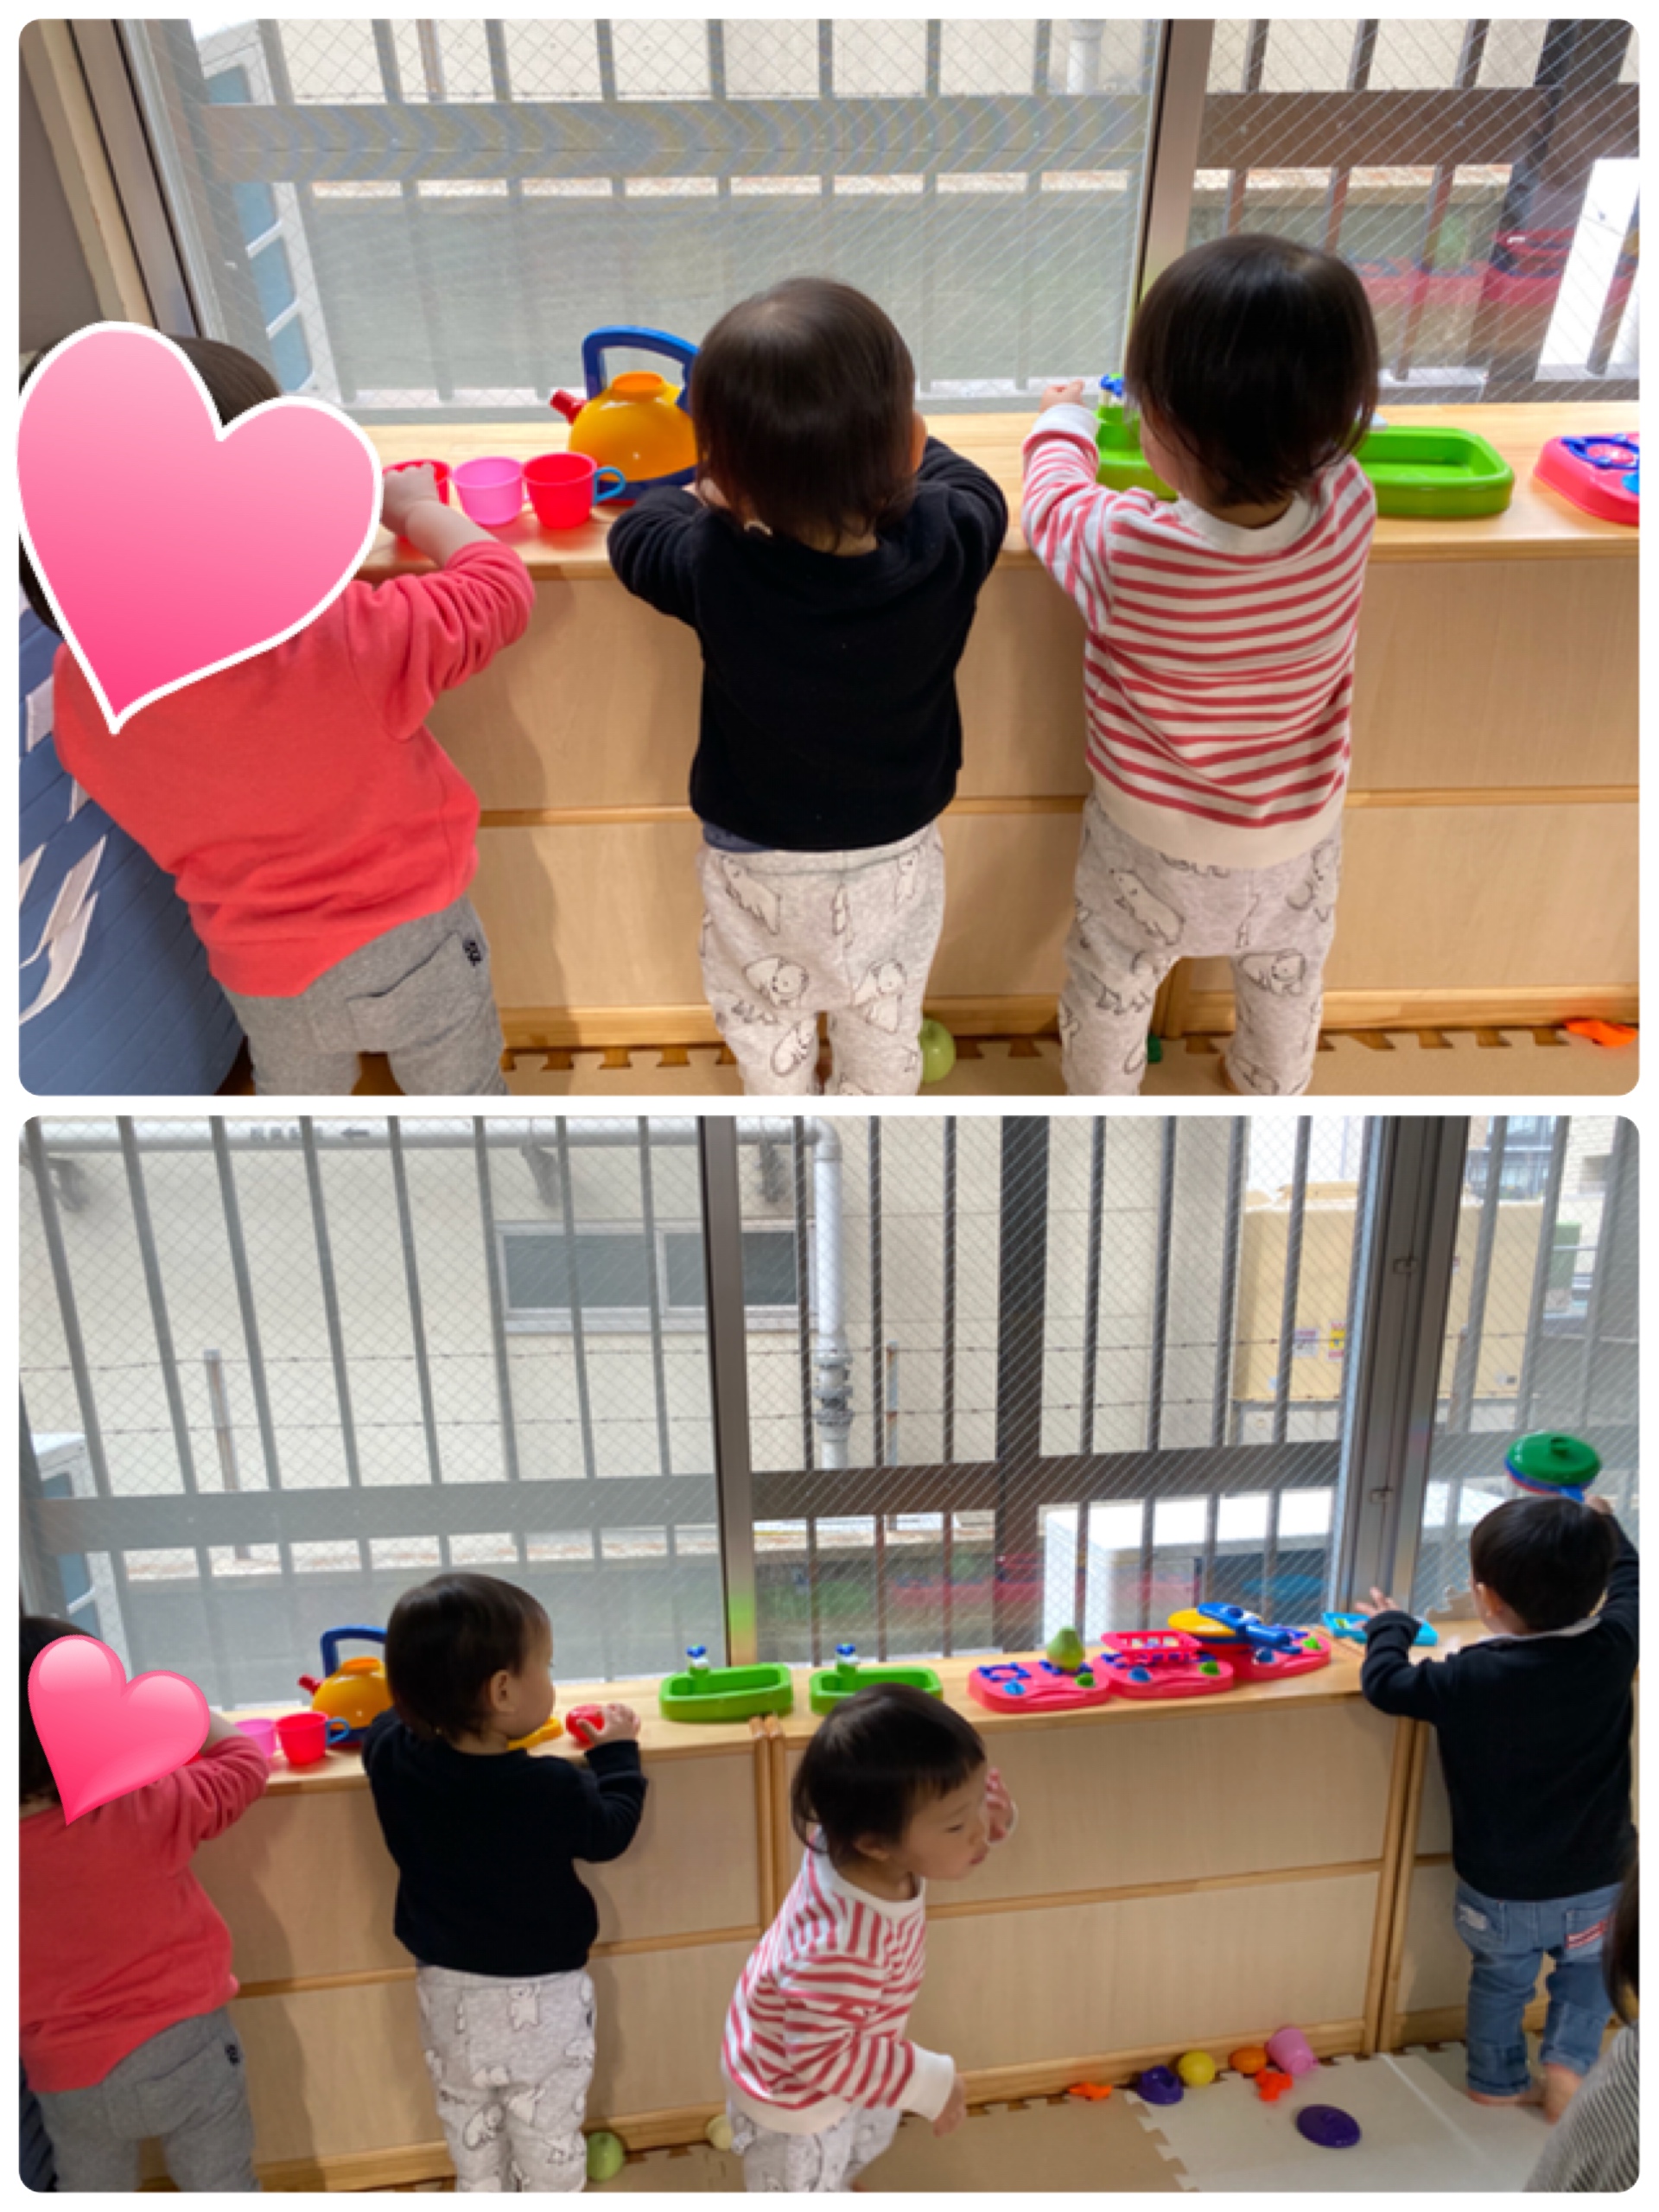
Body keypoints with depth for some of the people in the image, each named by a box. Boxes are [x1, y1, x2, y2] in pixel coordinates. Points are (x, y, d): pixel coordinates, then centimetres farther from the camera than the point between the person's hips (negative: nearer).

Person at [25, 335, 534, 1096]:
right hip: (410, 946, -3)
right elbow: (497, 589, -17)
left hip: (263, 973, 4)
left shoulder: (78, 690, -20)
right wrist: (420, 511, 4)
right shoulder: (350, 643, -34)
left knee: (296, 1098, 31)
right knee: (461, 1092, 24)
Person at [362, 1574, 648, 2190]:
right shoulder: (554, 1788, -29)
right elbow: (610, 1832, -8)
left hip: (448, 1992, 4)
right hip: (540, 1997, -4)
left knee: (471, 2133, 24)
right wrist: (617, 1753, 4)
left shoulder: (393, 1759, -18)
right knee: (549, 2140, 16)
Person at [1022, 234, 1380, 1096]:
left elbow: (1053, 504, -10)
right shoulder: (1348, 509, -26)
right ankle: (1268, 1090, 56)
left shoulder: (1124, 552, -34)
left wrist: (1063, 424, 9)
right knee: (1287, 985, 31)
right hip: (1300, 843, 3)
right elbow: (1313, 445, -1)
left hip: (1154, 846, -3)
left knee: (1110, 985, 25)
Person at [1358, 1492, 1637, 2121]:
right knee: (1585, 1968, 30)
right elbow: (1631, 1580, 2)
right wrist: (1603, 1527, 19)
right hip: (1596, 1881, 2)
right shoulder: (1614, 1648, -19)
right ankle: (1568, 2062, 19)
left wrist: (1389, 1626, 2)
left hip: (1501, 1889, -2)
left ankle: (1498, 2080, 40)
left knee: (1501, 1979, 24)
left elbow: (1386, 1684, -16)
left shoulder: (1471, 1679, -29)